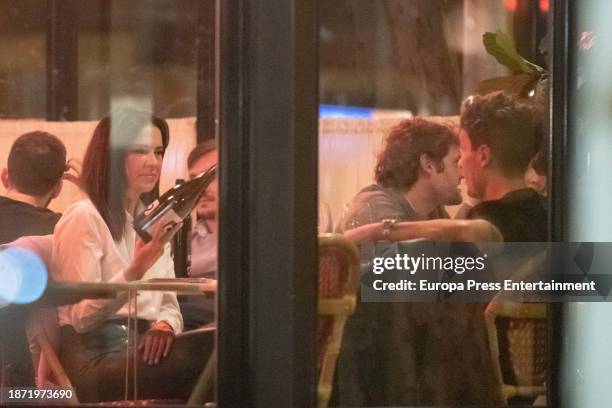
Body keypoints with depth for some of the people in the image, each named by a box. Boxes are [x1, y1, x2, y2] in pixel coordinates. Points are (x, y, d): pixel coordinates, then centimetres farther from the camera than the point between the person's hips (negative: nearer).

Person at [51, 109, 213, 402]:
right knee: (206, 358, -34)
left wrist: (164, 325, -5)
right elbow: (81, 318, -7)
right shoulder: (83, 218, -1)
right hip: (95, 356, -7)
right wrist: (134, 272, -22)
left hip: (143, 350, 7)